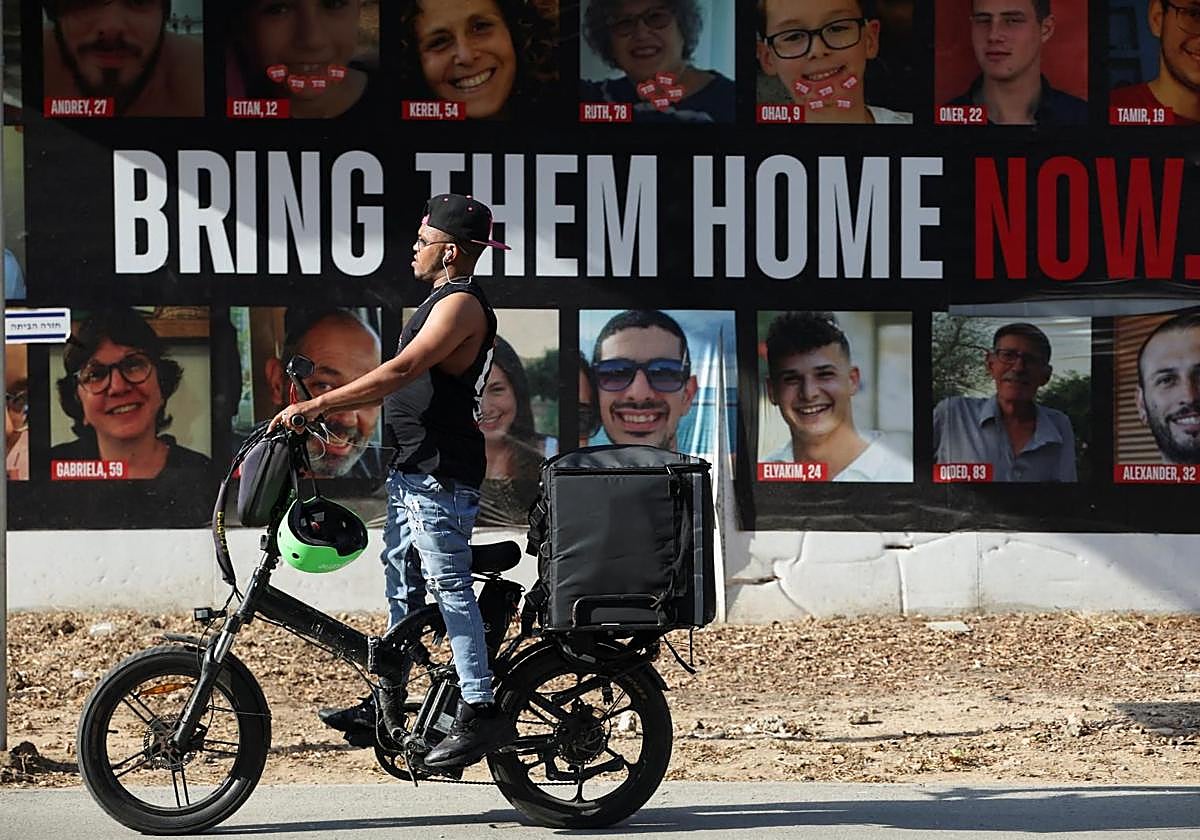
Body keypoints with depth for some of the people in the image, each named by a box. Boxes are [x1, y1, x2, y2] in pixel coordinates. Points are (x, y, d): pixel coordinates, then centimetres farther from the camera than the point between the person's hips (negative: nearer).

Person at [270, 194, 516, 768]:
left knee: (449, 587, -12)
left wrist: (315, 405, -25)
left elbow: (400, 372, -25)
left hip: (441, 473, -11)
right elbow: (401, 385, 23)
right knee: (401, 579, 15)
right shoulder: (444, 301, 18)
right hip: (413, 467, 11)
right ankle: (390, 701, 24)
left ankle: (480, 711, -13)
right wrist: (324, 409, 18)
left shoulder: (461, 304, -15)